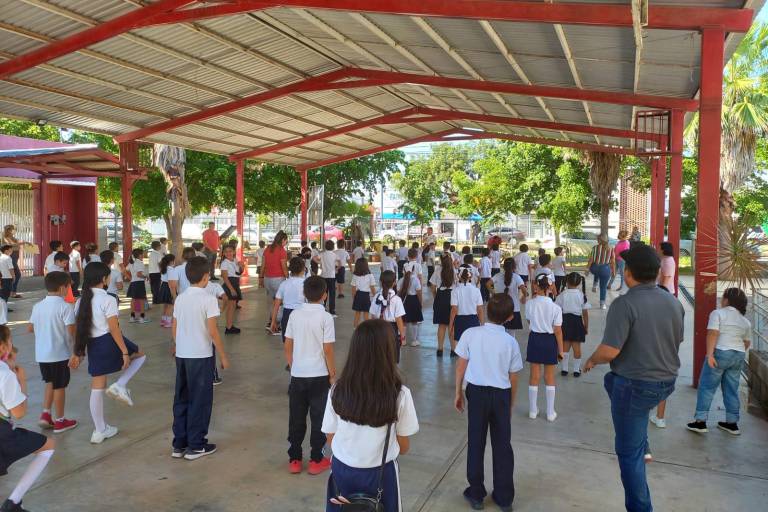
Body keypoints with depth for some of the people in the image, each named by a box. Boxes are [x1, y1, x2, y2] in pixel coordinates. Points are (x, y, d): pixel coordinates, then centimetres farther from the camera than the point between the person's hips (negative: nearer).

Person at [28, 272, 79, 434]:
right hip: (60, 354, -6)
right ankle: (59, 421, 18)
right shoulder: (65, 307, -16)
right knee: (59, 386, 7)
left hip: (41, 354, 6)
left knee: (50, 383, 25)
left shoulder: (37, 306, 4)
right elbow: (72, 331, -19)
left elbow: (30, 328, 11)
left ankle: (45, 415, 20)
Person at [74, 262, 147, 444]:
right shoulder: (108, 300, -13)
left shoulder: (81, 301, 7)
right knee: (140, 355, 22)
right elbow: (114, 329, -17)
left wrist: (80, 350, 19)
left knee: (97, 388, 12)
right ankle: (119, 386, 1)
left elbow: (77, 329, 10)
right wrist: (125, 351, -14)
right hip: (109, 341, -6)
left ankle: (100, 430, 21)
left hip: (92, 346, 6)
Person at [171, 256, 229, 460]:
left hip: (182, 354, 6)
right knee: (200, 400, 5)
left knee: (181, 399, 15)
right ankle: (196, 446, 13)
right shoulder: (208, 299, -14)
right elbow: (213, 332, -15)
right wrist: (223, 356, -6)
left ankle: (179, 444, 23)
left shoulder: (180, 298, 5)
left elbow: (173, 328, 9)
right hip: (201, 356, -6)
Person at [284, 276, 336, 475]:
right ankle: (316, 460, 18)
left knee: (296, 418, 13)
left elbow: (288, 346, 3)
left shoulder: (295, 314, -1)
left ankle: (294, 460, 23)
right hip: (319, 376, -3)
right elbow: (328, 350, -12)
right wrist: (333, 374, 0)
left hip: (297, 375, 3)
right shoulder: (326, 317, -13)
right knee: (318, 419, 10)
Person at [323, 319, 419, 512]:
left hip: (342, 470, 2)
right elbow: (403, 447, -8)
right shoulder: (400, 394, -22)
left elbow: (331, 439, -3)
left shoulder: (337, 390, -16)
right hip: (381, 473, -1)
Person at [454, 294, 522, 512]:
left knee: (476, 443, 12)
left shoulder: (471, 334, -9)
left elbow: (461, 366, -4)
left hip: (477, 391, -1)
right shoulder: (511, 342, -6)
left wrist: (458, 392, 9)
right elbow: (513, 378, 1)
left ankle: (476, 494, 24)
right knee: (502, 445, 13)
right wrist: (511, 403, 15)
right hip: (501, 395, 1)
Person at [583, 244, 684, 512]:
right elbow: (677, 341, 12)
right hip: (666, 382, 7)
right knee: (612, 380, 33)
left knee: (629, 451, 9)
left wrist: (591, 360, -6)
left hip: (635, 384, -7)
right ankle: (642, 447, 36)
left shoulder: (625, 304, -23)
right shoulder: (673, 302, -1)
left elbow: (610, 351, -27)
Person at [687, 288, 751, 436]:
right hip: (738, 356, 6)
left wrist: (709, 354, -21)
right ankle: (732, 423, 17)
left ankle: (700, 421, -3)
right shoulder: (745, 321, 11)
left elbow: (713, 334, -18)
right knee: (731, 390, 13)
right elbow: (747, 342, 17)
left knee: (706, 387, -1)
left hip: (720, 353, -6)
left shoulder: (717, 313, -7)